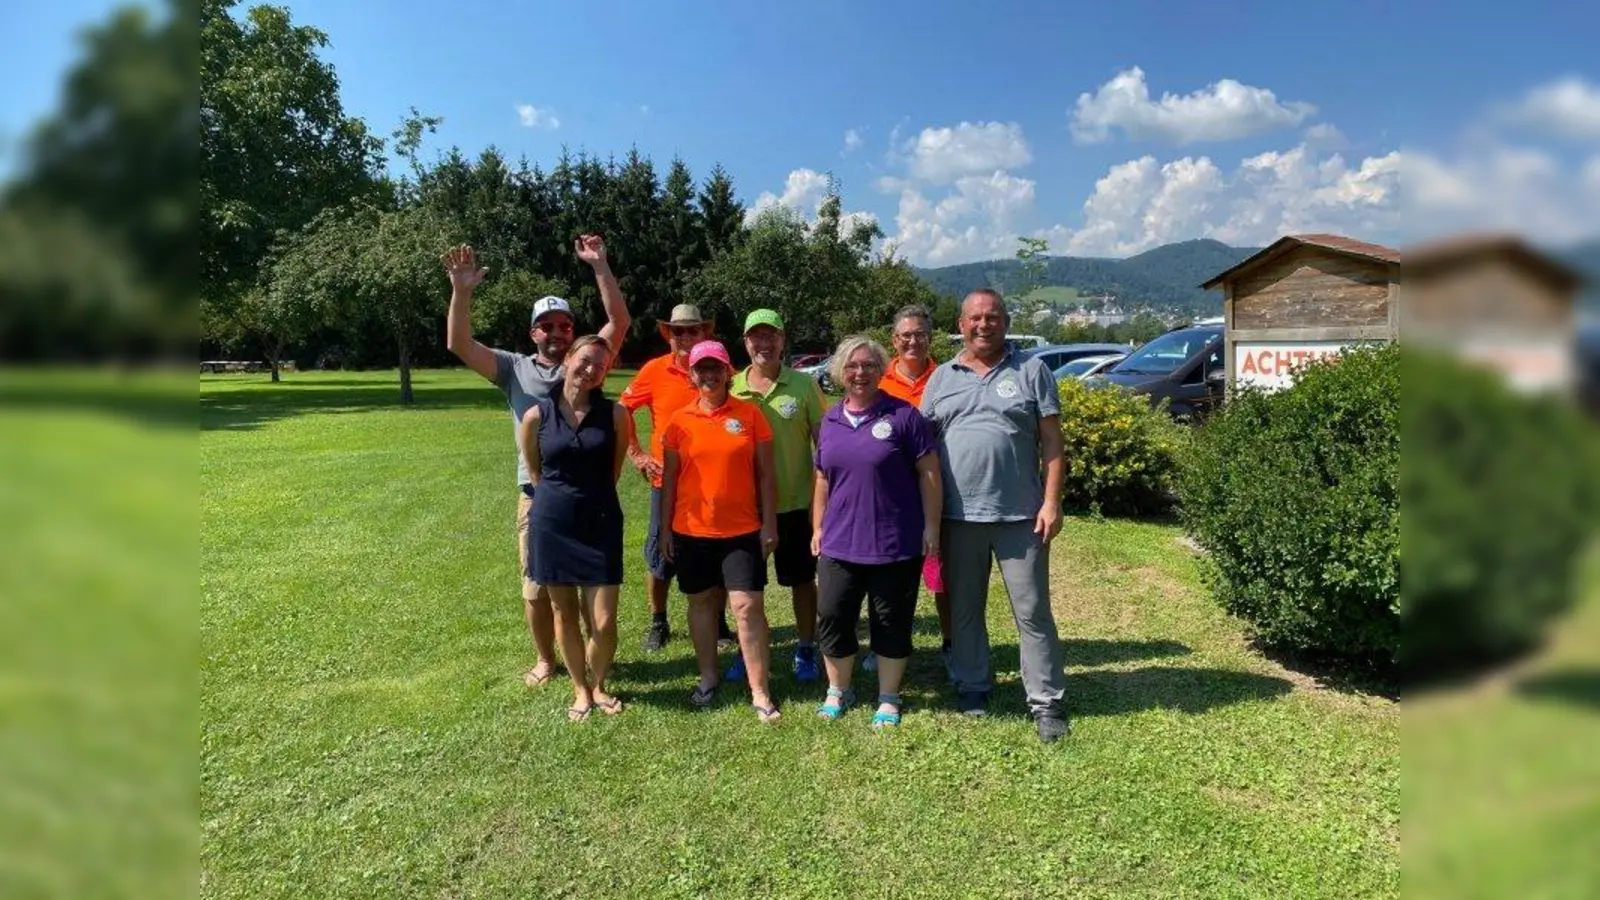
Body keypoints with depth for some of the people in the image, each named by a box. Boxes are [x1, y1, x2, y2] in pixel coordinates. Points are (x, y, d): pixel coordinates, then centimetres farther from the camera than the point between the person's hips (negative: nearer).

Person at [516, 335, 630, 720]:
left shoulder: (615, 414, -5)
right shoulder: (537, 416, -5)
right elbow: (534, 472, 9)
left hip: (600, 524, 0)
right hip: (552, 525, 1)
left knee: (604, 622, -1)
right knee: (564, 614, 12)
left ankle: (599, 685, 27)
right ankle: (580, 689, 32)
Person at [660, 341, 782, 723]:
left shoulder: (749, 415, -3)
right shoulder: (679, 420, 2)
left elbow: (765, 474, 0)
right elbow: (670, 478, 7)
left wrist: (770, 523, -4)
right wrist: (665, 528, 6)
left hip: (742, 530, -2)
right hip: (692, 531, 2)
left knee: (748, 605, -3)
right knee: (701, 602, 14)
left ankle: (760, 693, 6)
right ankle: (708, 678, 31)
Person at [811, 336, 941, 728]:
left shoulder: (903, 415, -6)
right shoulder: (831, 420, 9)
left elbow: (928, 474, -6)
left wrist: (931, 526, -9)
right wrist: (818, 527, 13)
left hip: (896, 544, -4)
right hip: (838, 543, 4)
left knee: (891, 623, 8)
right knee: (833, 618, 8)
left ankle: (889, 699, 26)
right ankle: (838, 691, 30)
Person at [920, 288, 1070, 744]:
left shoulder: (1031, 371, 4)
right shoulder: (942, 378, 9)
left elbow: (1051, 440, 1)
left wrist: (1052, 501, -8)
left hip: (1020, 515, -2)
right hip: (958, 516, 2)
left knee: (1032, 609, 3)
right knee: (963, 609, 13)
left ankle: (1046, 701, 14)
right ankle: (972, 686, 30)